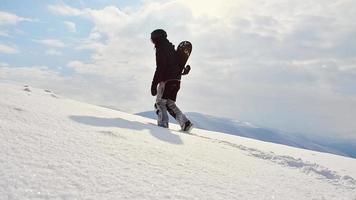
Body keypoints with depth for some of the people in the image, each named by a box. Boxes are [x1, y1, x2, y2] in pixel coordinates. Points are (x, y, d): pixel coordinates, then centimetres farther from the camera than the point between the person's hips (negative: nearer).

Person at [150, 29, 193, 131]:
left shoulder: (161, 49, -7)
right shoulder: (171, 48, 22)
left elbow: (160, 68, -16)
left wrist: (154, 84, -16)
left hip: (166, 80, -9)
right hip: (176, 81, 9)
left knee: (160, 103, -2)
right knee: (170, 104, 13)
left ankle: (163, 125, -10)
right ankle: (185, 123, 4)